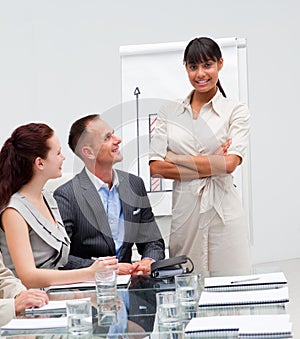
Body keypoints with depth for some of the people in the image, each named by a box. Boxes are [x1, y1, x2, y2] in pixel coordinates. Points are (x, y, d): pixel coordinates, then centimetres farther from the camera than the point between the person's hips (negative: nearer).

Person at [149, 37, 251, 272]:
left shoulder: (236, 111, 4)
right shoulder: (169, 112, 10)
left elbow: (230, 163, -10)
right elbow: (155, 167, 0)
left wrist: (175, 158, -6)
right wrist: (212, 165, -6)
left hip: (223, 211, -2)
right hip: (183, 209, 2)